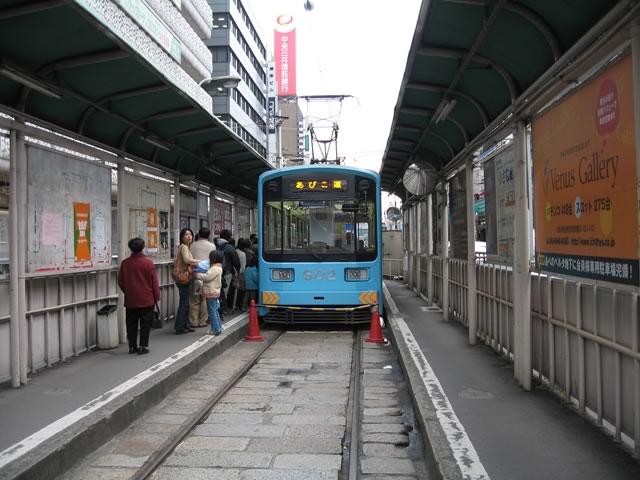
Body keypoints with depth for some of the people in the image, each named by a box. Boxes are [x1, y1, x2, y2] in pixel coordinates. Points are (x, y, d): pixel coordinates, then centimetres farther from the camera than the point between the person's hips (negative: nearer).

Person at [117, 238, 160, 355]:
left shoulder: (125, 263, -3)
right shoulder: (148, 262, -10)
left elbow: (120, 281, 5)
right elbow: (154, 282, -7)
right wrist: (156, 297, 3)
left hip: (130, 300, 3)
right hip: (146, 300, -2)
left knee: (131, 324, 11)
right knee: (145, 324, 5)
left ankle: (132, 347, 16)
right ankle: (143, 346, 4)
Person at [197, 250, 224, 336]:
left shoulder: (215, 269, -19)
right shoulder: (217, 268, 14)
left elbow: (206, 277, -25)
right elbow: (208, 276, 20)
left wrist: (197, 274, -13)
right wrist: (200, 274, 8)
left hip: (211, 293, -11)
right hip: (214, 292, 11)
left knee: (212, 311, -5)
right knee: (214, 311, 17)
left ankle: (215, 329, -2)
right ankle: (218, 328, 23)